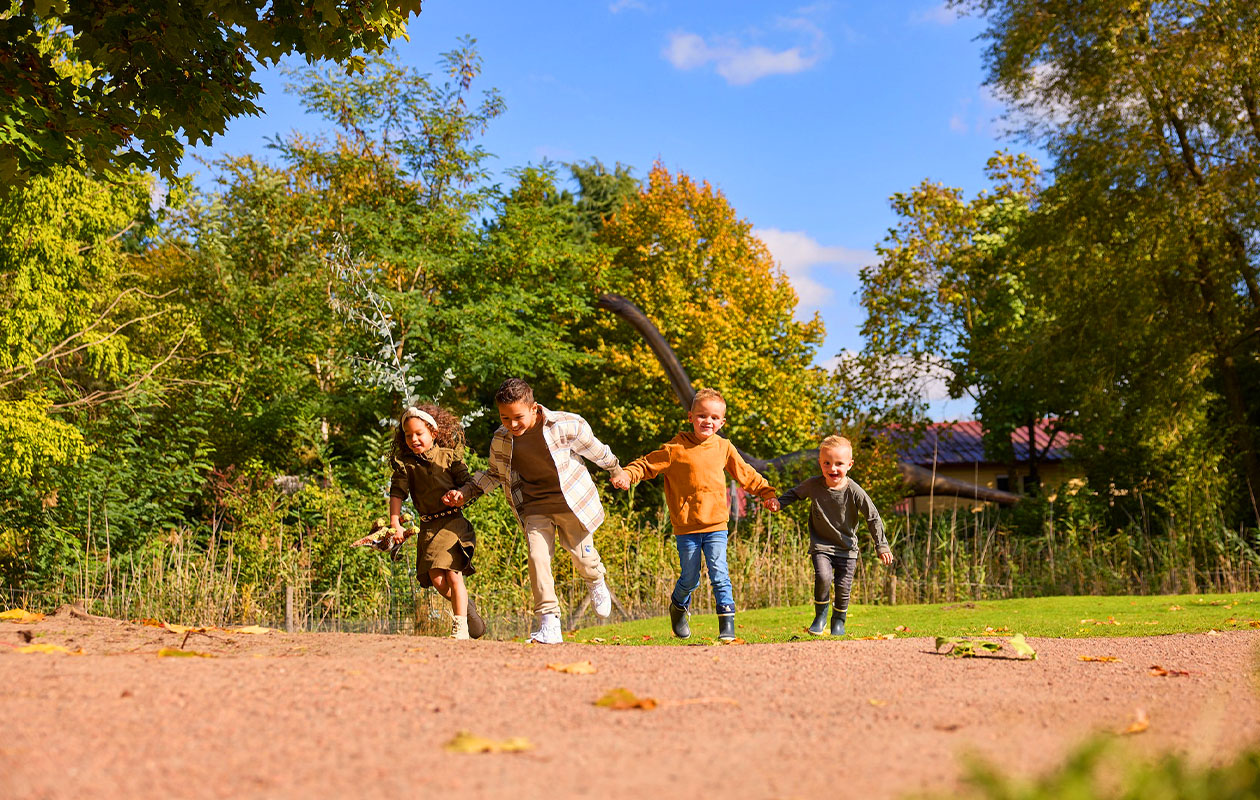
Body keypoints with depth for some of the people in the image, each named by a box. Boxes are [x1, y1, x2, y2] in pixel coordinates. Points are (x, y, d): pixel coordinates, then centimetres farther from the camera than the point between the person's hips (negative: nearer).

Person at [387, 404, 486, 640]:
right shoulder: (404, 463, 6)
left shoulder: (449, 456, 2)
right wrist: (395, 524, -7)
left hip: (453, 521, -2)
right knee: (435, 577, -6)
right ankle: (466, 604, 23)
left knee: (452, 574, -9)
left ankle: (460, 626, 2)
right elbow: (397, 493, 1)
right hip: (427, 526, 2)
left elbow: (468, 483, 7)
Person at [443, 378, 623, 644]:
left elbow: (595, 450, 1)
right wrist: (465, 492, 2)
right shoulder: (501, 439, -7)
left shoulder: (565, 426, -18)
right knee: (537, 557, -15)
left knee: (581, 555, 8)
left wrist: (617, 471, 16)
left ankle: (596, 582, 47)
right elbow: (495, 473, 13)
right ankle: (549, 625, -11)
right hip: (535, 507, 2)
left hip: (571, 501, -2)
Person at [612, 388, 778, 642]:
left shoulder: (724, 448, 6)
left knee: (719, 574, -10)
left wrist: (766, 492, 17)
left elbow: (746, 474, 18)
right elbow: (648, 464, -2)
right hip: (686, 528, -2)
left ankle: (727, 625, -4)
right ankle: (679, 607, 37)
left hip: (716, 525, 2)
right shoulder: (676, 448, -4)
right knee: (690, 578, 5)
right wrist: (627, 474, -19)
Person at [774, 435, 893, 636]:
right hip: (821, 545, 0)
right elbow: (795, 493, 10)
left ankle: (839, 621, 28)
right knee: (823, 577, -22)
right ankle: (820, 616, 3)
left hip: (847, 548, 0)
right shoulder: (813, 485, -11)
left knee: (843, 586, -1)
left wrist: (881, 546, -11)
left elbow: (873, 518, -8)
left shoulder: (854, 492, -15)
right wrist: (779, 502, -8)